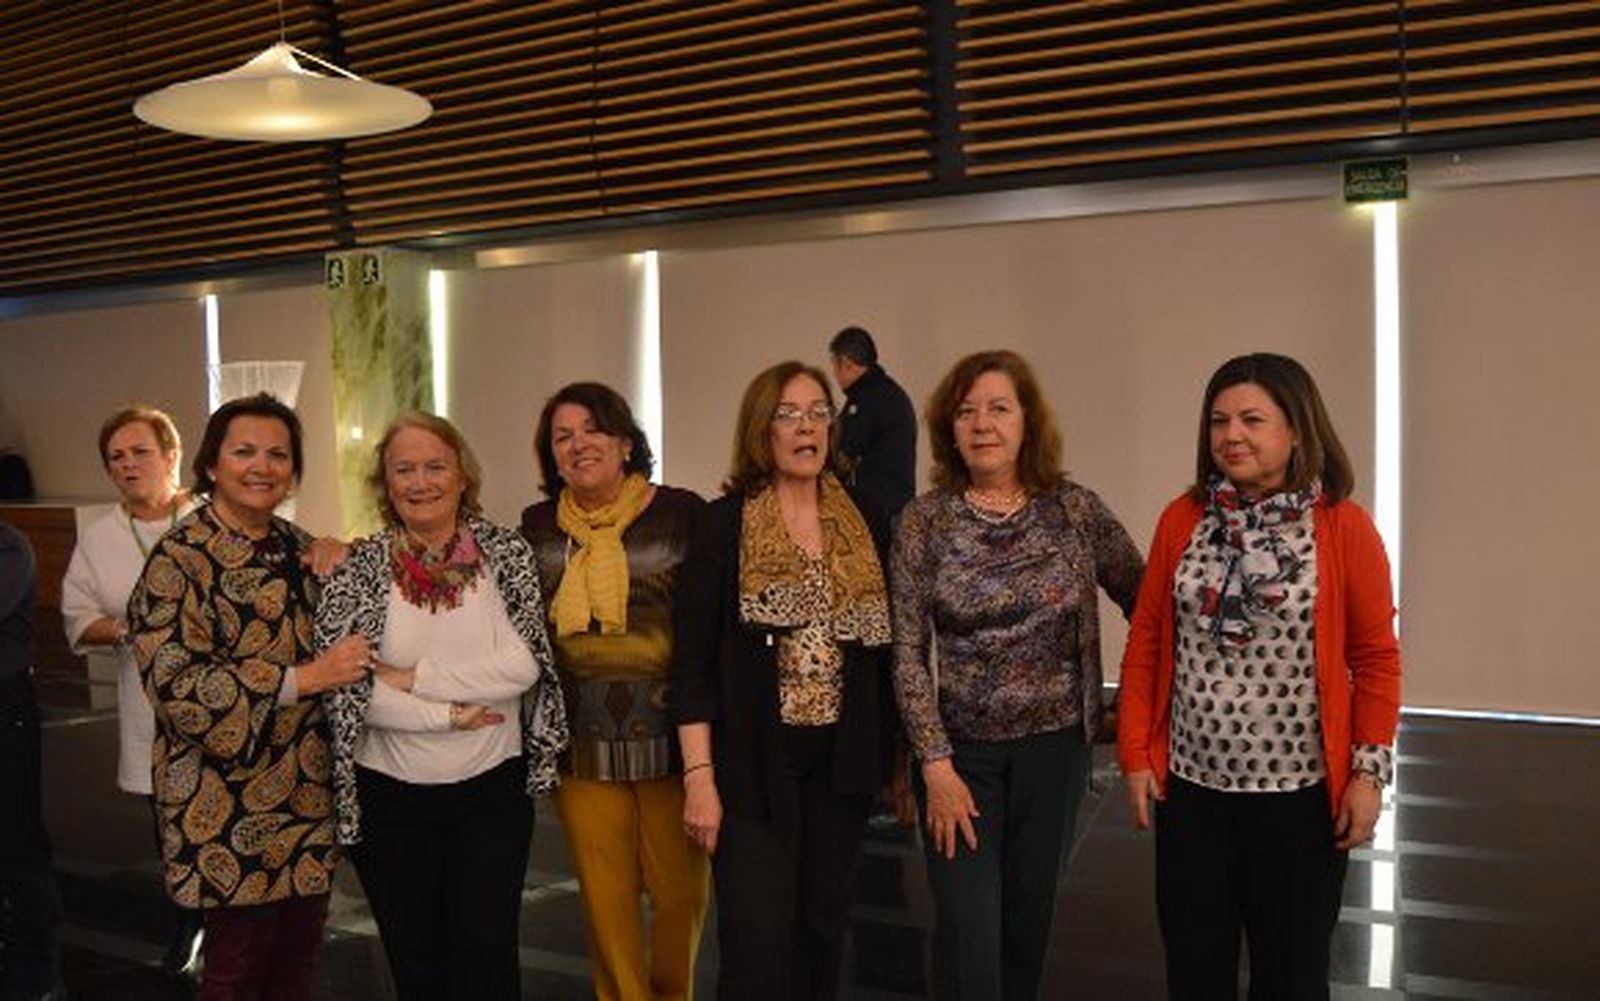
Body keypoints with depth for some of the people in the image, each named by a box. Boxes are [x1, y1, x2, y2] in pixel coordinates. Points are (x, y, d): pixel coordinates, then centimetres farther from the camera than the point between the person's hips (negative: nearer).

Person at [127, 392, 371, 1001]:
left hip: (308, 796, 6)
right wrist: (303, 679, -22)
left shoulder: (300, 549, 10)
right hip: (228, 808, -6)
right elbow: (175, 682, -20)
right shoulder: (179, 559, -11)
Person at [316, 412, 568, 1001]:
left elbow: (524, 664, -13)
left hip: (492, 788, 0)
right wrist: (449, 715, -14)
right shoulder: (358, 570, -4)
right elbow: (341, 684, -11)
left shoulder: (507, 554, -3)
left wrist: (412, 677, -15)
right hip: (390, 797, 1)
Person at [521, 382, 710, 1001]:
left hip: (670, 735, -2)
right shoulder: (537, 528, 6)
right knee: (606, 901, 8)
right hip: (582, 745, 2)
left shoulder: (681, 514, -3)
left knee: (680, 891, 6)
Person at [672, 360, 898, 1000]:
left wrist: (896, 757, 10)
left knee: (823, 924, 12)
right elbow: (693, 660, -7)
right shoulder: (724, 524, -5)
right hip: (754, 761, -3)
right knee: (758, 939, -5)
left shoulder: (865, 523, 6)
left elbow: (884, 646, 11)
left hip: (842, 759, 4)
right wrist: (700, 776, -12)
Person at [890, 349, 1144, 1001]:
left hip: (1055, 745, 2)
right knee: (968, 933, -4)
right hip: (960, 750, -1)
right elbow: (908, 654, -7)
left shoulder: (1076, 510, -3)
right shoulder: (924, 520, -6)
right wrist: (936, 764, -12)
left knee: (1030, 921, 13)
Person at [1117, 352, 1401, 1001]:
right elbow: (1145, 642, 4)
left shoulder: (1345, 528, -7)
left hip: (1300, 791, -2)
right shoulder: (1182, 520, 1)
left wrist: (1369, 770, -8)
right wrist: (1135, 753, 1)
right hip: (1189, 783, 2)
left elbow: (1377, 659, -3)